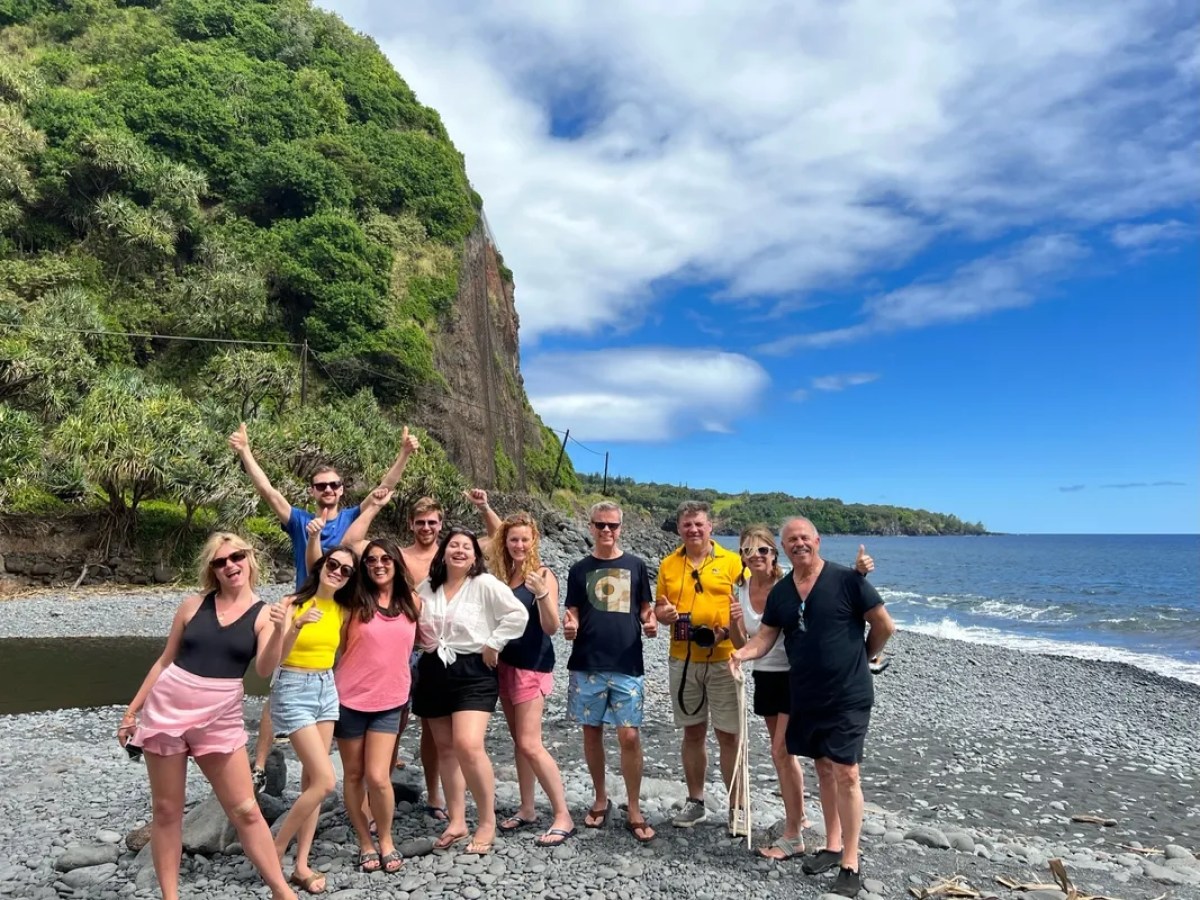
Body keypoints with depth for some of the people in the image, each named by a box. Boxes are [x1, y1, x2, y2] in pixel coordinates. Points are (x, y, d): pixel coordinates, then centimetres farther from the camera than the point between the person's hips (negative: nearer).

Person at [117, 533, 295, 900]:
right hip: (167, 707, 2)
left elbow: (265, 669, -17)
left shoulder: (264, 614, -3)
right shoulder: (194, 605, 2)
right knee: (166, 811, 9)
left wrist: (279, 631, -34)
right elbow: (165, 660, 11)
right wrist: (133, 709, 12)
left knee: (246, 811, 2)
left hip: (220, 719, -1)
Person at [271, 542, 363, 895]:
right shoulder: (294, 603, -13)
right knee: (325, 781, -11)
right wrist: (297, 627, -30)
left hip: (327, 689, 6)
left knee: (311, 779, 8)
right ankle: (275, 851, 8)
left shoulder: (344, 610, 4)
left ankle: (302, 865, 17)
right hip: (293, 690, -6)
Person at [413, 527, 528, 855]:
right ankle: (456, 821, 23)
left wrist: (493, 645, -14)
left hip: (473, 672, -6)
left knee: (468, 746, -17)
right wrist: (421, 637, 2)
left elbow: (519, 614, -15)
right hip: (434, 672, 6)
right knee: (445, 748, 11)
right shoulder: (426, 587, 7)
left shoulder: (485, 584, -10)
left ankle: (488, 822, 0)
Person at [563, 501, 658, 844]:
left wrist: (650, 622, -9)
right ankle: (601, 799, 29)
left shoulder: (635, 566, 5)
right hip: (586, 665, 1)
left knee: (629, 736, -3)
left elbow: (644, 608, 12)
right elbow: (573, 615, 7)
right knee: (592, 733, 10)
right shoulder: (580, 569, 6)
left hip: (627, 666, -1)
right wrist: (569, 627, -15)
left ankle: (634, 810, 13)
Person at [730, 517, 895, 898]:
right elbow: (765, 638, 1)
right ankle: (832, 845, 30)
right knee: (823, 769, 16)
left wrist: (861, 657, 5)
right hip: (805, 696, 6)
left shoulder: (847, 580, -14)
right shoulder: (780, 592, 3)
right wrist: (741, 653, -19)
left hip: (848, 695, -5)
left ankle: (851, 863, 7)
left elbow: (884, 625, -7)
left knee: (846, 773, -5)